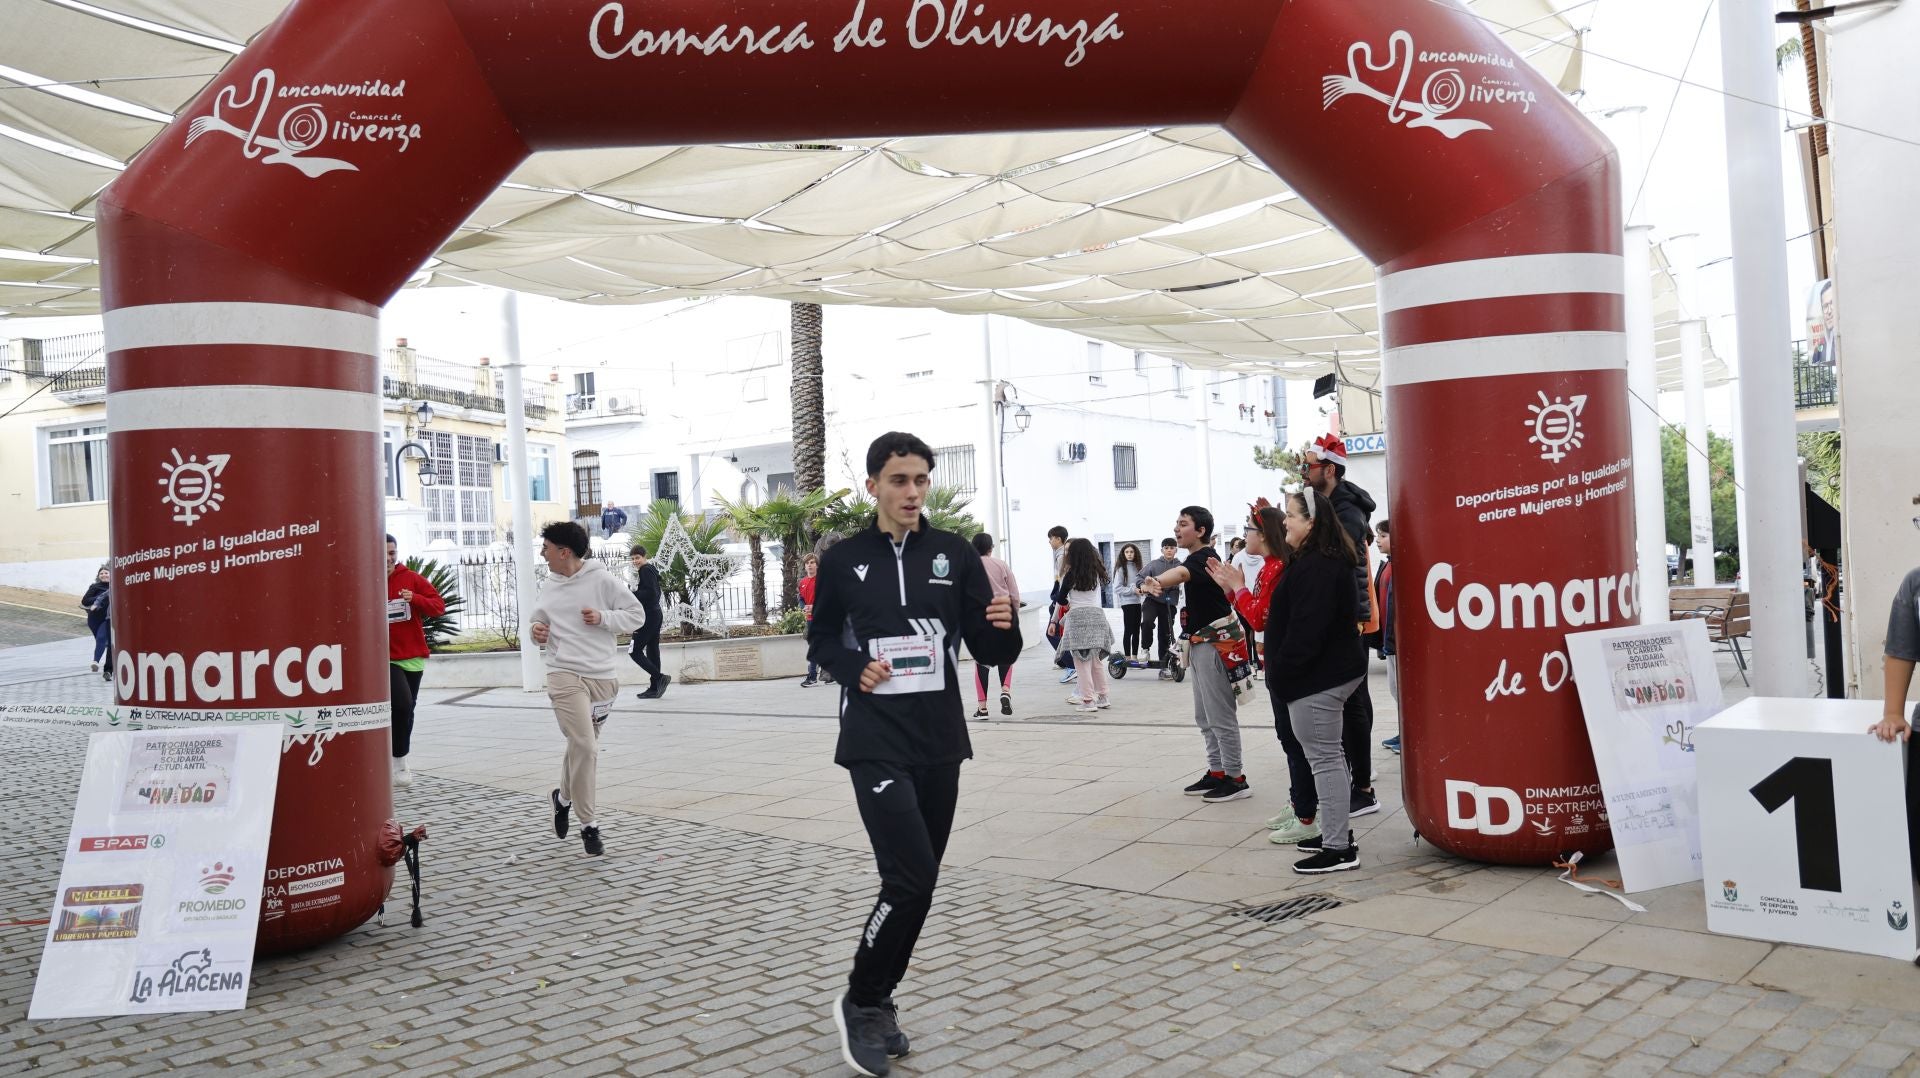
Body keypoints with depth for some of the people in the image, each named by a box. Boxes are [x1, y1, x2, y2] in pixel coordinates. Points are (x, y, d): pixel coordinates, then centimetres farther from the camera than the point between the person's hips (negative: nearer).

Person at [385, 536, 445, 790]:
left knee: (407, 708, 10)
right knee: (403, 703, -20)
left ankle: (399, 761, 27)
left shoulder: (412, 579, 3)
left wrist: (416, 599, -16)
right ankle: (399, 762, -5)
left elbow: (439, 605, 1)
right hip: (385, 658, -3)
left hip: (413, 657, 3)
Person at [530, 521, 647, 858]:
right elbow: (541, 622, 22)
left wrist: (603, 618, -14)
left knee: (583, 746, 13)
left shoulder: (602, 580, -4)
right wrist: (537, 632, -1)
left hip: (603, 676, 0)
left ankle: (564, 796, 43)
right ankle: (588, 824, -3)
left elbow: (637, 615, -1)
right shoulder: (548, 588, 8)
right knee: (583, 745, -13)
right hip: (565, 675, 0)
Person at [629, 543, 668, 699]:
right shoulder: (652, 569, 18)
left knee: (635, 651, -8)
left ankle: (660, 678, -15)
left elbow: (650, 592, -21)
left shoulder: (645, 570, -11)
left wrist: (632, 595, -14)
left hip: (648, 616, -10)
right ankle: (654, 688, 11)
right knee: (652, 651, 10)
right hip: (655, 614, 10)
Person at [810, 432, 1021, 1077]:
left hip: (939, 743, 3)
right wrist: (854, 668, -10)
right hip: (876, 744, -3)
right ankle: (859, 1003, 7)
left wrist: (1003, 626, -21)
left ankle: (878, 1003, 29)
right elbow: (821, 641, 11)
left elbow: (989, 654, 1)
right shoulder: (843, 561, -1)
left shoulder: (955, 556, 2)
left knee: (918, 881, 10)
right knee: (911, 877, -14)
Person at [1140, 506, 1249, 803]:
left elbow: (1179, 573, -40)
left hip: (1213, 644, -11)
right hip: (1199, 644, 11)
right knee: (1204, 717, 15)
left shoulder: (1202, 558, -18)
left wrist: (1153, 582, -59)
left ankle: (1235, 779, 0)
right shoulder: (1199, 558, 15)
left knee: (1221, 716, -6)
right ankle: (1216, 772, 22)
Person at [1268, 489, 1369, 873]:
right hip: (1335, 668, 11)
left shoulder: (1315, 568, -20)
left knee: (1324, 757, -6)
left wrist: (1281, 674, -16)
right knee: (1329, 755, 18)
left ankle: (1339, 848, -2)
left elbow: (1305, 630, -25)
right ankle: (1337, 833, 28)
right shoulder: (1328, 561, 14)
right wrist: (1282, 672, 20)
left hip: (1317, 677, -11)